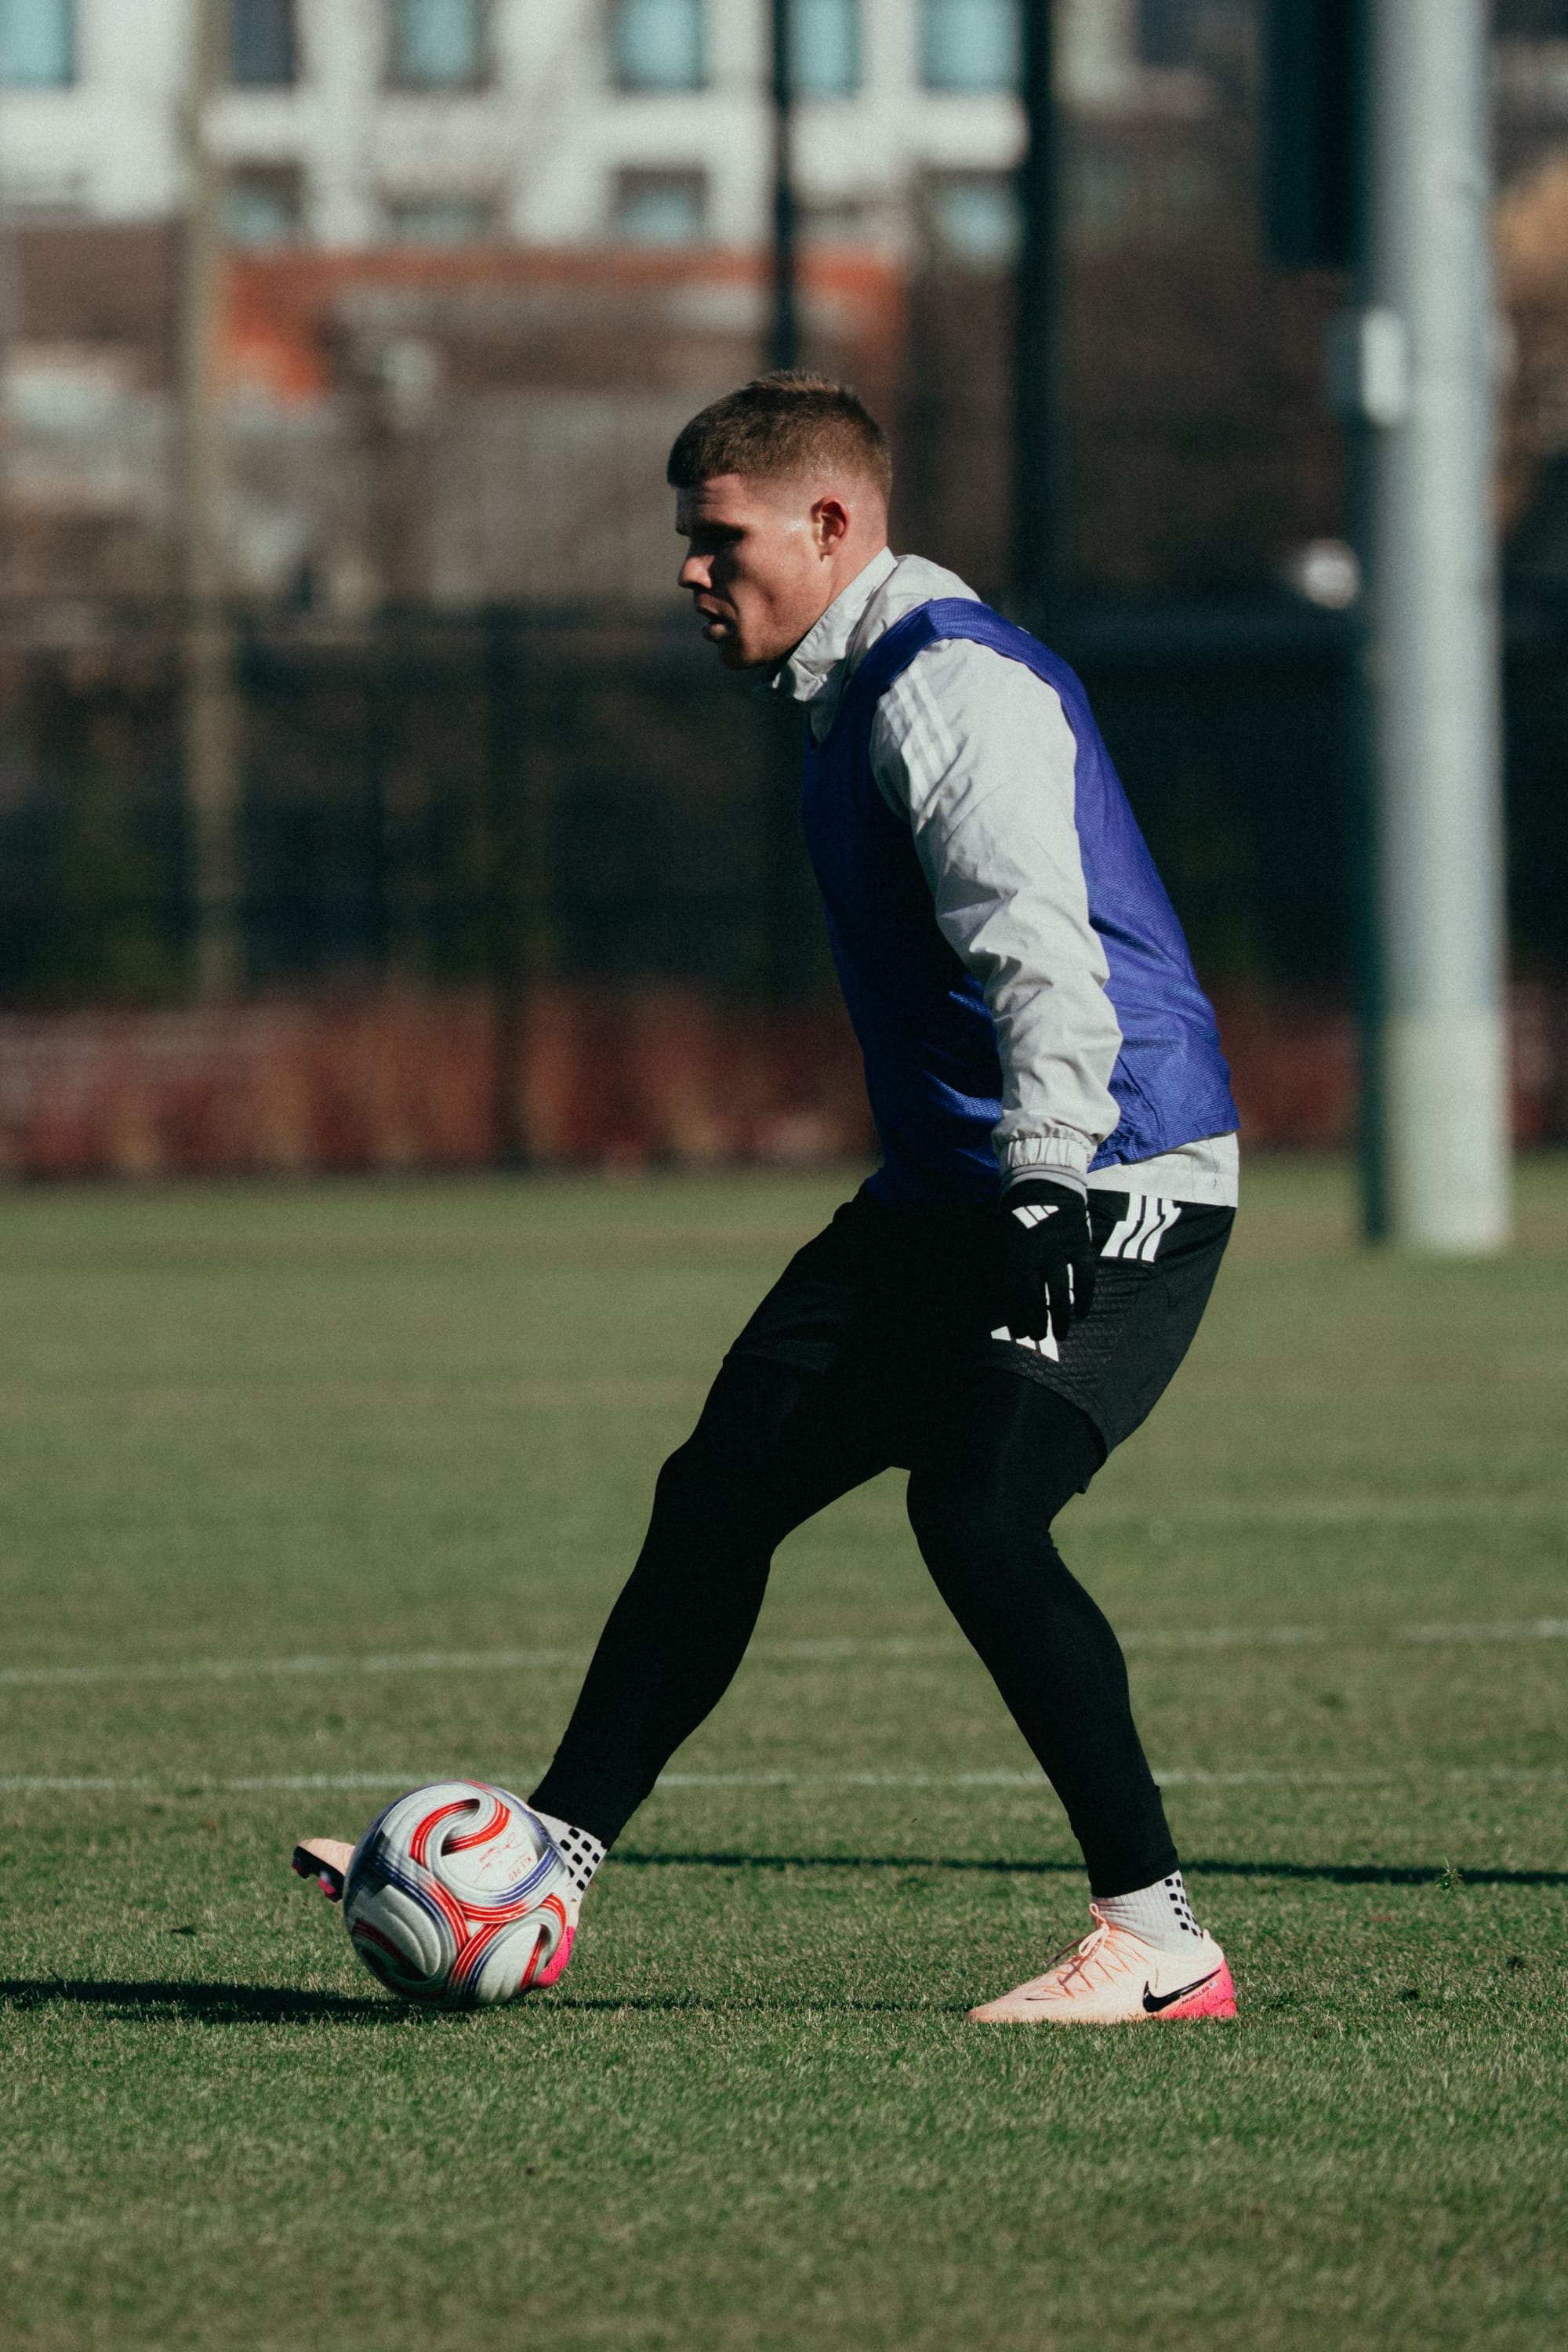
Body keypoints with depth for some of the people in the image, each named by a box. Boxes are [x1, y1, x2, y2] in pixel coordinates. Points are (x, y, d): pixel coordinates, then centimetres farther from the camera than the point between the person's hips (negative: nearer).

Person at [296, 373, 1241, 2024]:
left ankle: (1157, 1944, -19)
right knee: (718, 1489, 8)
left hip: (1116, 1191, -10)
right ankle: (550, 1865, 16)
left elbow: (1037, 943, -26)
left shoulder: (951, 681, -14)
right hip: (952, 1195, 10)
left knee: (974, 1513, -25)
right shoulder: (858, 696, 20)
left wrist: (1057, 1177, -35)